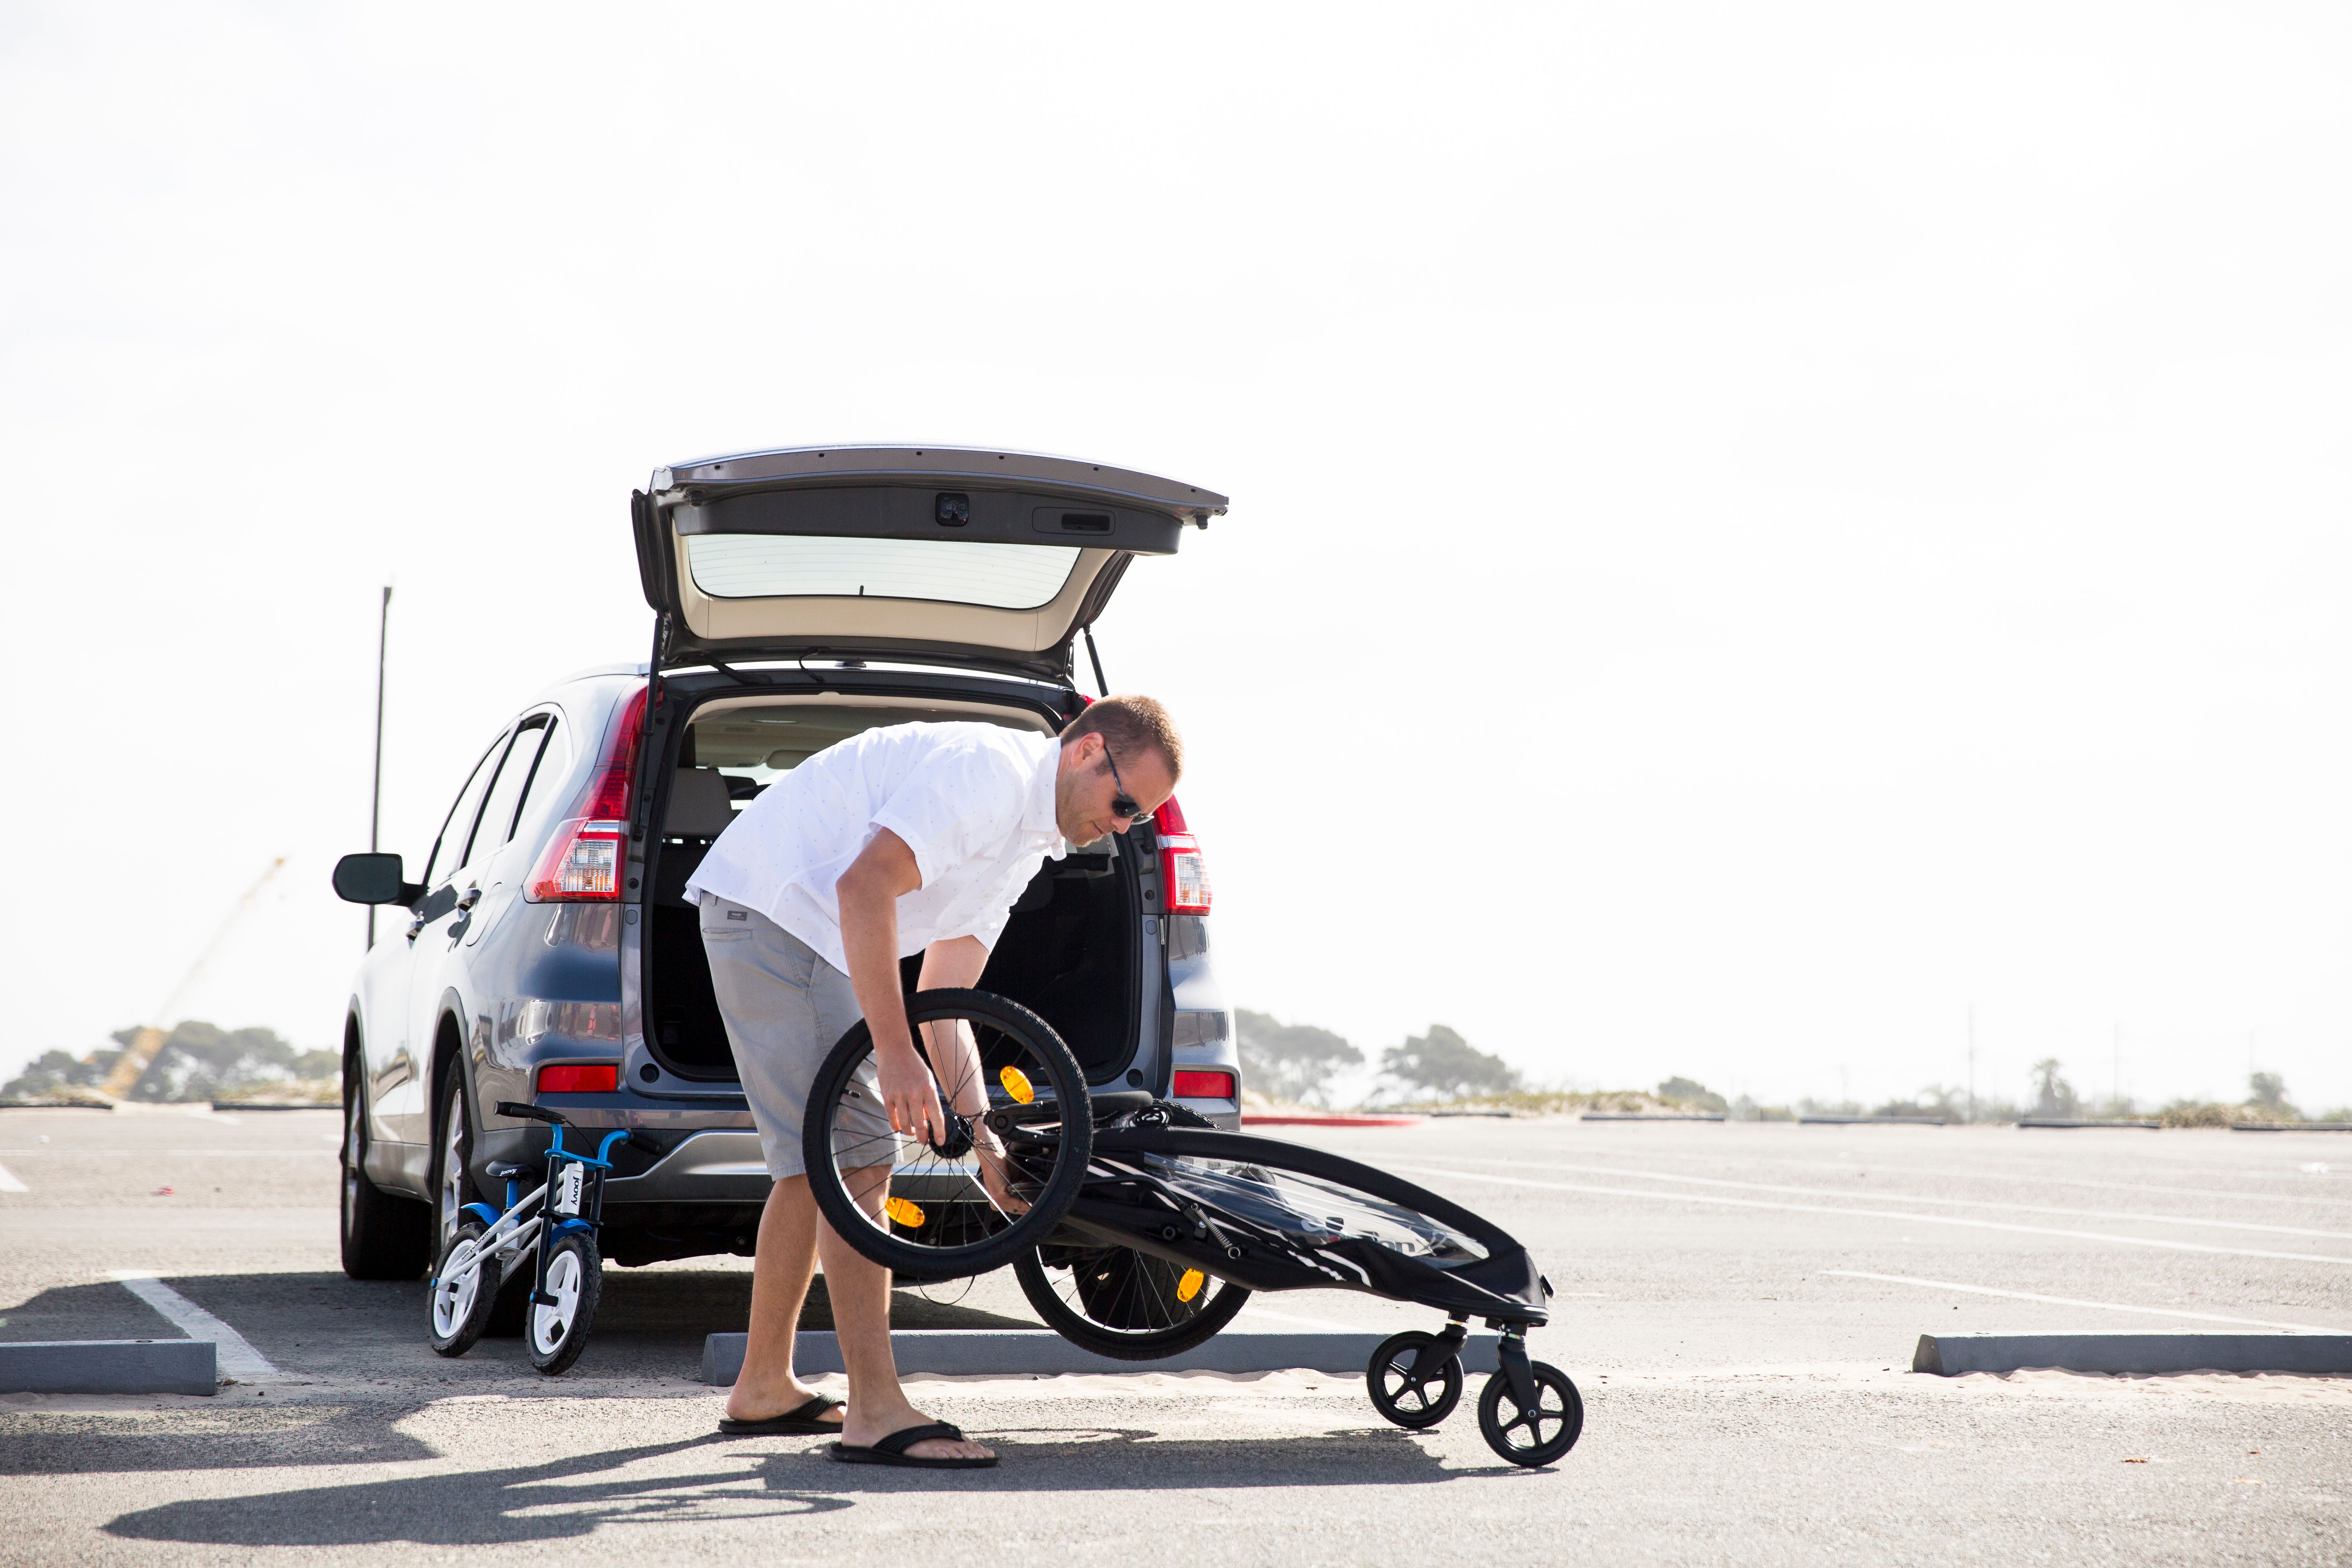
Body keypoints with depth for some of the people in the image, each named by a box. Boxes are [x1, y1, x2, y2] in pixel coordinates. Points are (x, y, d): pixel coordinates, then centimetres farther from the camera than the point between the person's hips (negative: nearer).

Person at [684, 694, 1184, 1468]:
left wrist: (980, 1137, 12)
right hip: (776, 905, -11)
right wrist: (895, 1053, -32)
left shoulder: (1029, 837, 15)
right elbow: (865, 885, -29)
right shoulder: (992, 768, -17)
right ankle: (876, 1414, -16)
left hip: (807, 930, 11)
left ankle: (763, 1388, 27)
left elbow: (942, 995, 17)